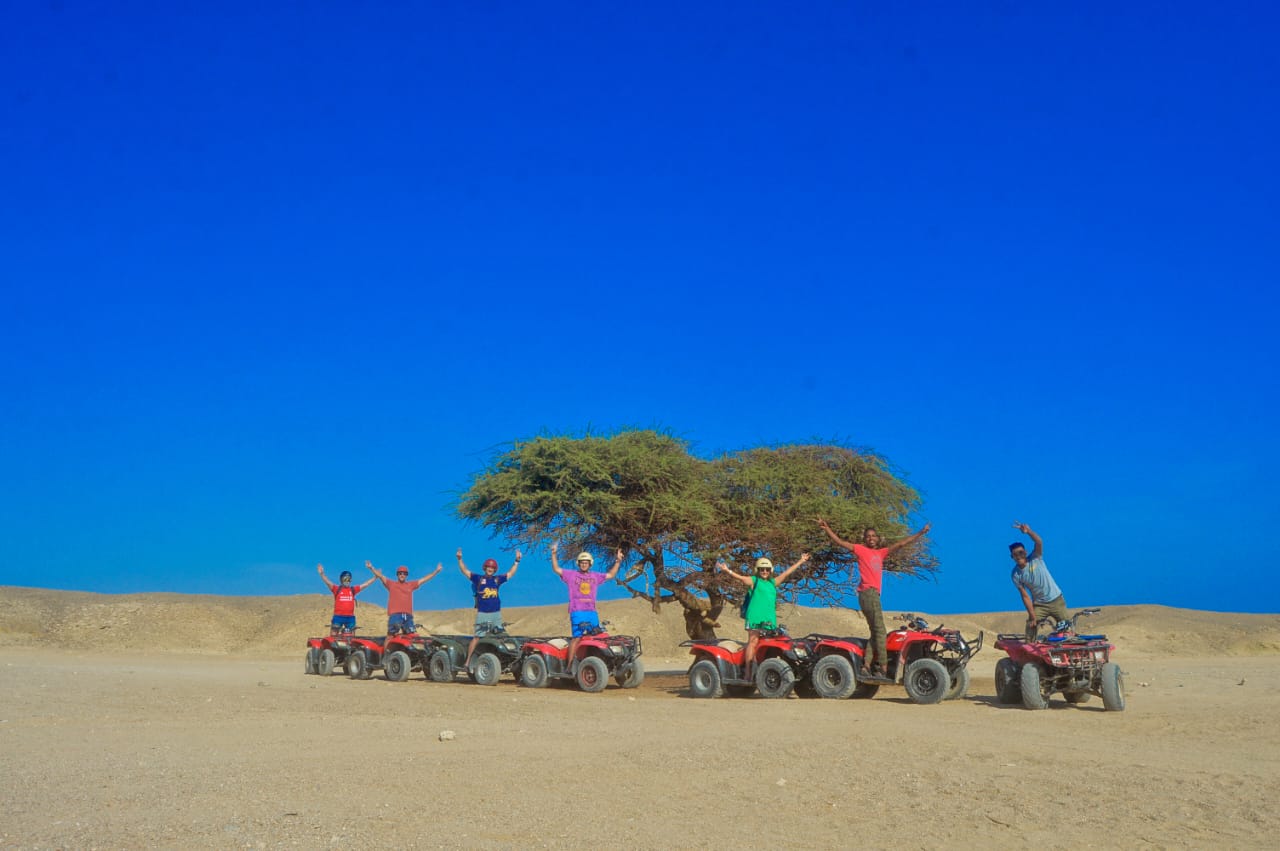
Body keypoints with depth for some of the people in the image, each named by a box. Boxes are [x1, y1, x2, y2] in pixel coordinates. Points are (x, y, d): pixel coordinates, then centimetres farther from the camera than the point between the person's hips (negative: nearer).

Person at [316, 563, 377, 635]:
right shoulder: (336, 589, 1)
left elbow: (366, 584, 9)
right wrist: (321, 574, -27)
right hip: (338, 616, -3)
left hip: (350, 617, 3)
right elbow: (327, 582, -12)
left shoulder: (353, 590, 9)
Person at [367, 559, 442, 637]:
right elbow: (380, 576, 3)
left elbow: (424, 579, 21)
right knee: (391, 635, -8)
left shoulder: (411, 585, 19)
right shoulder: (391, 584, 11)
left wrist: (436, 571, 20)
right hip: (395, 615, -4)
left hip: (408, 616, 4)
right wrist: (371, 568, -10)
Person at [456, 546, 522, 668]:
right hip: (482, 613, -4)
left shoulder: (497, 579, 12)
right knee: (476, 637, -8)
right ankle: (467, 661, -7)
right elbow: (465, 571, 0)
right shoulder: (478, 578, 4)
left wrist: (517, 561, 17)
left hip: (496, 613, 4)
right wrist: (460, 559, -10)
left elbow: (510, 574, 21)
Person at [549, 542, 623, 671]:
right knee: (577, 637, -14)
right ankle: (569, 665, -13)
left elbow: (610, 575, 24)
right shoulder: (571, 575, 7)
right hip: (577, 612, -5)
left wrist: (618, 561, 17)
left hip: (592, 612, 5)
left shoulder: (595, 576, 17)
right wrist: (553, 554, -8)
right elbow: (556, 569, 2)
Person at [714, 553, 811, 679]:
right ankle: (747, 672, -11)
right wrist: (727, 571, -27)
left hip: (769, 619, 6)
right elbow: (740, 577, -10)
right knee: (753, 642, -10)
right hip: (755, 617, -6)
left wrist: (801, 561, 34)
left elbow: (787, 573, 28)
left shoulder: (773, 582, 21)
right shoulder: (753, 581, 5)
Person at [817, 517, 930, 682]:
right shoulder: (861, 549, 6)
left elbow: (901, 544, 27)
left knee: (876, 633, 6)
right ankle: (882, 669, -14)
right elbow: (839, 542, -1)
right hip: (868, 593, -8)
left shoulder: (881, 552, 22)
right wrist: (826, 529, -13)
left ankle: (866, 667, 4)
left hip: (874, 594, 8)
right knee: (881, 632, -11)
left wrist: (921, 533, 29)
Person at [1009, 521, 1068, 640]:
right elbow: (1025, 596, -10)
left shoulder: (1035, 559, -14)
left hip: (1056, 600, -1)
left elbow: (1039, 543, -34)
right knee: (1031, 626, -11)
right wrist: (1032, 616, -15)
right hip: (1039, 604, 1)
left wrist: (1028, 532, -53)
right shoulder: (1016, 575, -11)